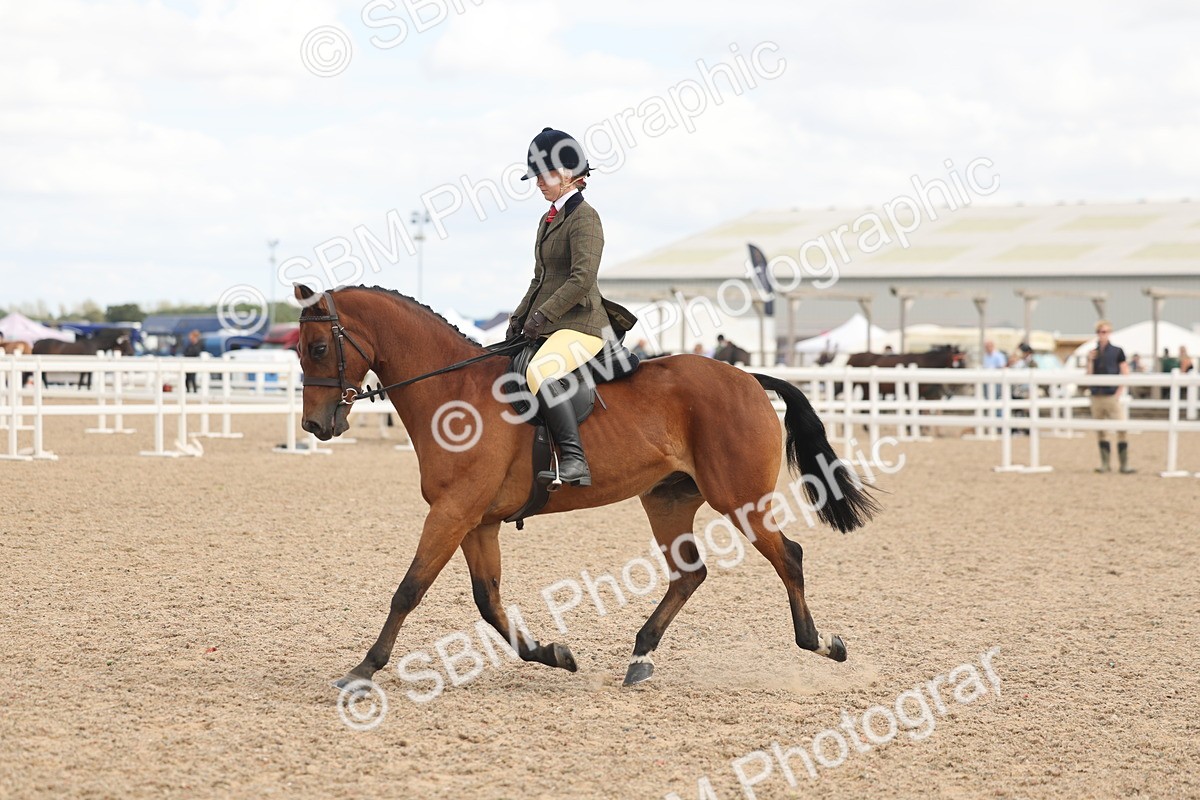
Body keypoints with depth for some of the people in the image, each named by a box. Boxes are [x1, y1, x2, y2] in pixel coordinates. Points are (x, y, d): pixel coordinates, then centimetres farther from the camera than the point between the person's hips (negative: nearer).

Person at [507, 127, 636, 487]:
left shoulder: (584, 217, -10)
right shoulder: (548, 220, 19)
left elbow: (582, 279, -20)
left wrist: (543, 315, -19)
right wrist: (519, 318, 13)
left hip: (580, 326, -11)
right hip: (547, 330, 11)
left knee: (540, 373, -37)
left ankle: (574, 461, -44)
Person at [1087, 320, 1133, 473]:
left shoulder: (1117, 352, 0)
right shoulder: (1093, 353, 10)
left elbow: (1125, 373, -1)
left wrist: (1118, 393, -9)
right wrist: (1090, 361, -7)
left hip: (1112, 396, -4)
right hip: (1096, 396, 4)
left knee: (1121, 429, -11)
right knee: (1100, 431, 6)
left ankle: (1124, 464, -9)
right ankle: (1105, 464, 12)